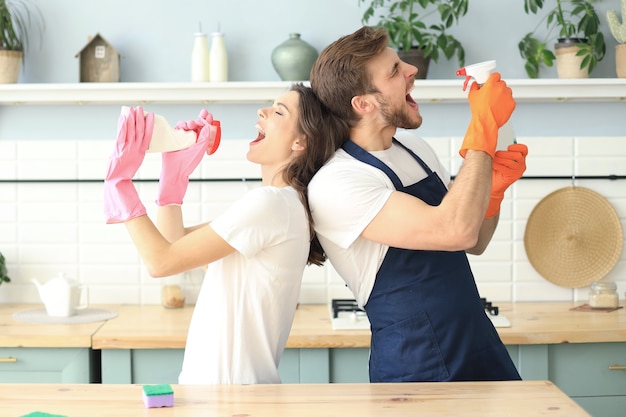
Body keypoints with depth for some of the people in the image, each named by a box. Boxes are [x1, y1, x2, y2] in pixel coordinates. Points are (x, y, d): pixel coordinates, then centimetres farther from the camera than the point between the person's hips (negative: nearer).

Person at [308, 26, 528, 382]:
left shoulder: (416, 149, 5)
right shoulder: (335, 186, -21)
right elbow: (456, 231, -31)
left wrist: (494, 189, -6)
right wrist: (485, 126, -23)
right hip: (420, 370, -7)